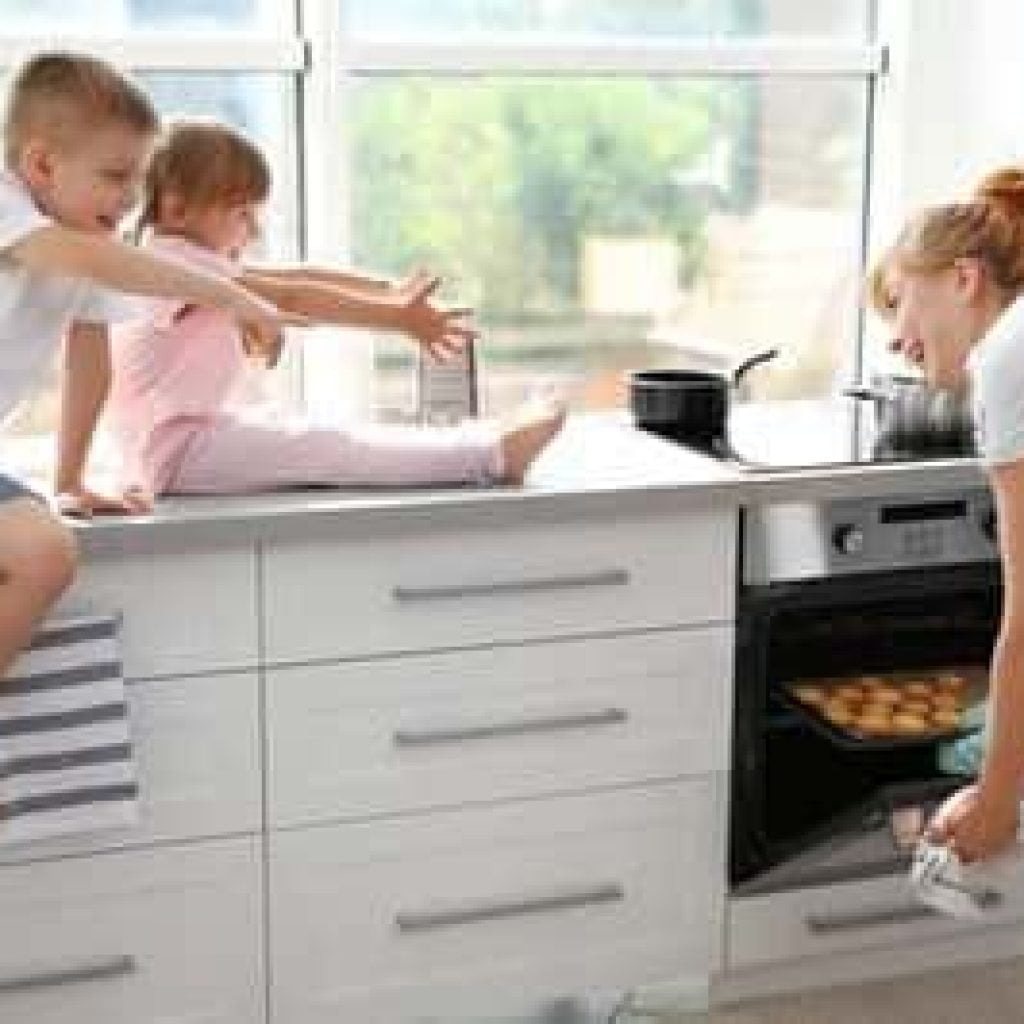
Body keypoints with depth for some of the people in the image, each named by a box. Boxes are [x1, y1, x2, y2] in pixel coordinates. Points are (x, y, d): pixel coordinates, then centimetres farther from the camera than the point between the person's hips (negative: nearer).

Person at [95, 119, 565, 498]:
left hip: (207, 430, 10)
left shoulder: (194, 260, 15)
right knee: (326, 448, -19)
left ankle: (486, 449, -12)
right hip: (177, 450, -10)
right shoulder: (174, 260, -16)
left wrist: (392, 291, 3)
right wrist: (399, 318, -26)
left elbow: (296, 277, 10)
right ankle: (491, 453, -27)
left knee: (324, 441, -4)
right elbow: (294, 300, -23)